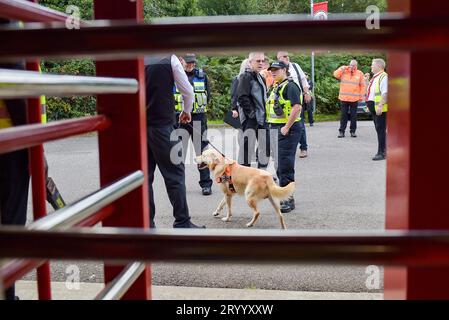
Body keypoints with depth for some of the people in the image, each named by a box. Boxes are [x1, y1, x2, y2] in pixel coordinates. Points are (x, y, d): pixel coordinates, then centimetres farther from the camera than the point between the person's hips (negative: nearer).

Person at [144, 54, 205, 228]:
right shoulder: (170, 59, -3)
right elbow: (187, 91, -1)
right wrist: (186, 111, 17)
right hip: (162, 124, -4)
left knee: (145, 176, 9)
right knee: (174, 174, 1)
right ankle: (182, 223, 2)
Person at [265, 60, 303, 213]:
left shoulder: (290, 86, -12)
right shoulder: (276, 87, 19)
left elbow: (297, 107, -23)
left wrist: (286, 128, -22)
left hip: (287, 130, -10)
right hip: (276, 129, 10)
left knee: (285, 165, -10)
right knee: (279, 164, 15)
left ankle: (288, 200, -6)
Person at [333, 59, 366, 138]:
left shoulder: (360, 73, 5)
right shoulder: (344, 72, 6)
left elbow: (363, 86, 6)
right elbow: (335, 74, -7)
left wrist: (361, 96, 1)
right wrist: (342, 68, -11)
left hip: (354, 99, 0)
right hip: (344, 98, 0)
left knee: (353, 116, 5)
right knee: (344, 115, 3)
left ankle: (353, 131, 13)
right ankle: (341, 131, 7)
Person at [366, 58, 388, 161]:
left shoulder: (383, 77, -12)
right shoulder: (374, 78, 19)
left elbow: (385, 93, -22)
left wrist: (380, 106, -28)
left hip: (380, 107, -10)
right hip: (373, 106, 10)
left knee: (381, 129, -8)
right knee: (379, 129, 13)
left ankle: (381, 153, -6)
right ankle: (383, 150, 21)